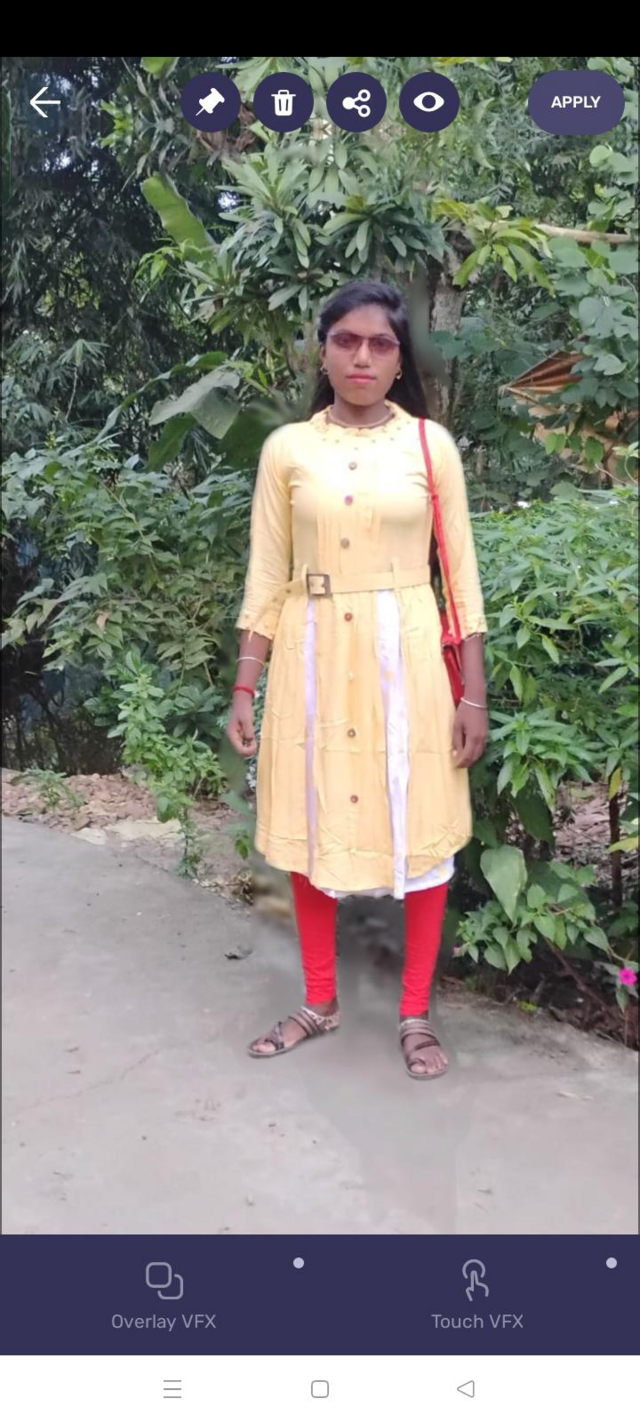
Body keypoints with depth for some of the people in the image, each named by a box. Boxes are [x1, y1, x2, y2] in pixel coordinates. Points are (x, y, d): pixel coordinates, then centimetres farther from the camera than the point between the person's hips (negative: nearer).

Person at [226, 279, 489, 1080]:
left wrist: (473, 694, -4)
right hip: (312, 658, 2)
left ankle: (415, 1013, 22)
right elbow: (266, 579, 4)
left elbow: (461, 574, 1)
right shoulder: (287, 448, 3)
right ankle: (319, 1002, 28)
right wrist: (244, 690, 0)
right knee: (310, 830, 10)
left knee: (420, 832, 5)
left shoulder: (430, 444, 0)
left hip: (405, 658, -1)